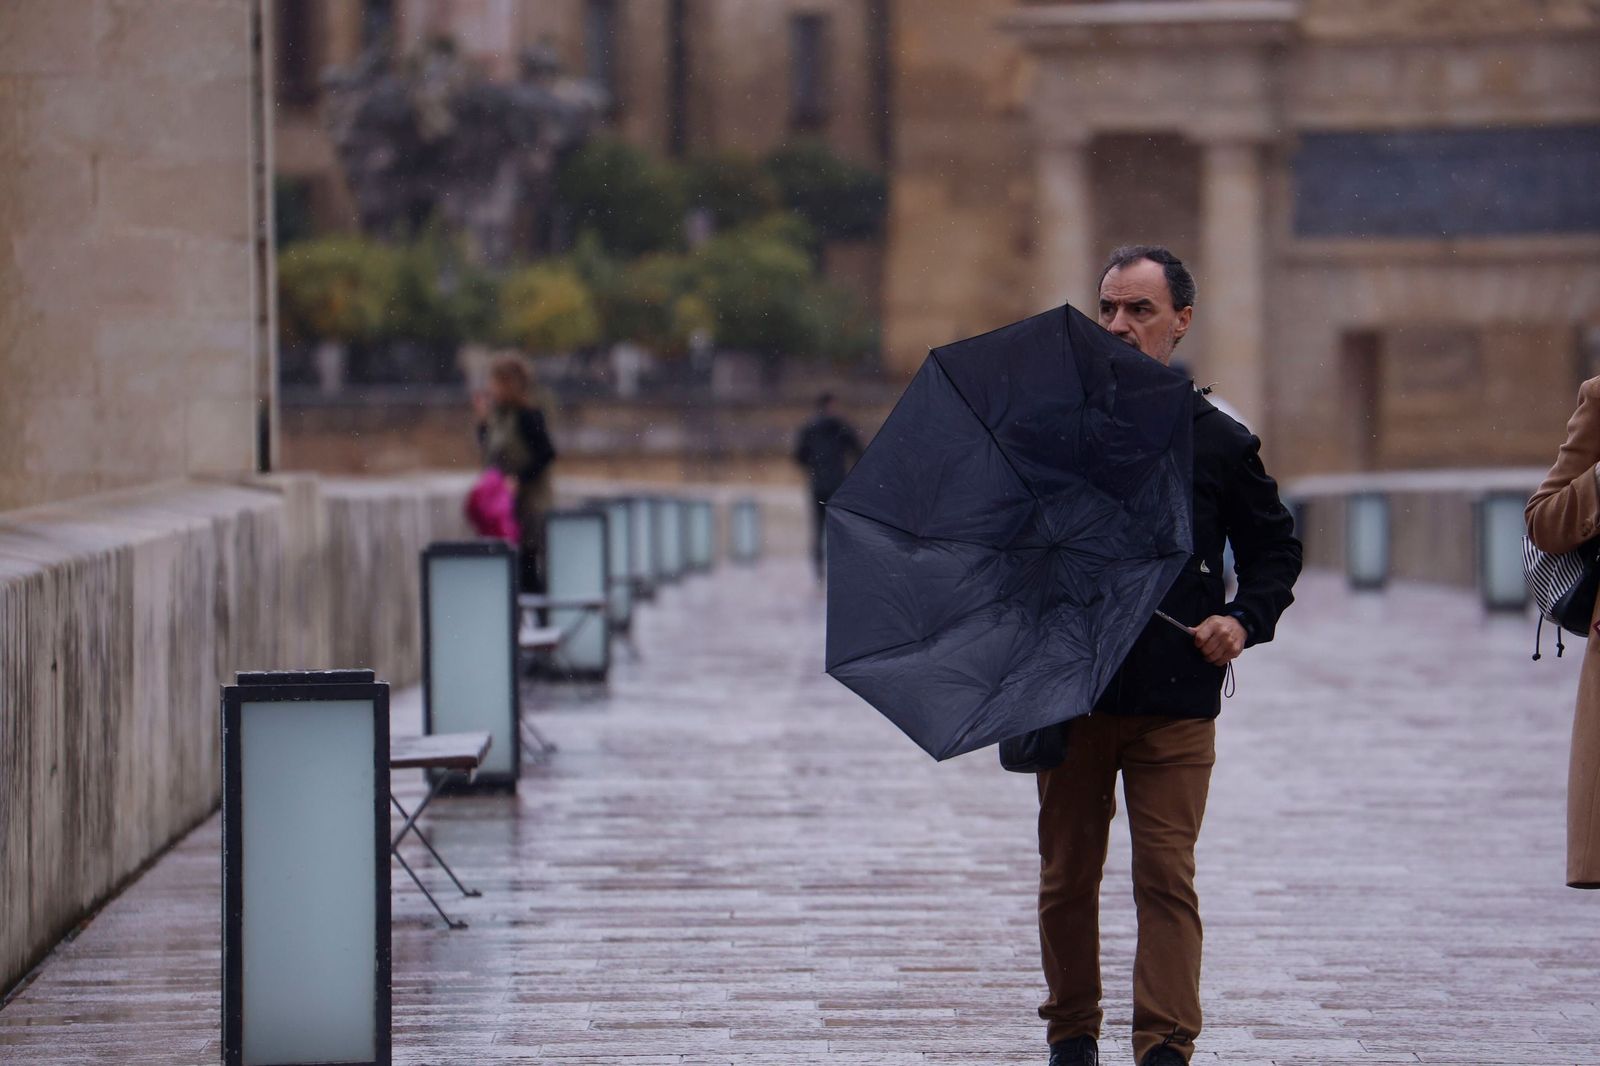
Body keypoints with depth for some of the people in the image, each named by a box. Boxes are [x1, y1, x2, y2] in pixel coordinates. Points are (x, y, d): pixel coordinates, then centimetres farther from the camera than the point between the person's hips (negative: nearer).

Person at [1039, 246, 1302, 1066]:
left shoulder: (1219, 440, 4)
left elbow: (1276, 549, 12)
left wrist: (1246, 620, -5)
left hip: (1176, 699, -1)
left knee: (1166, 877, -6)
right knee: (1067, 875, 8)